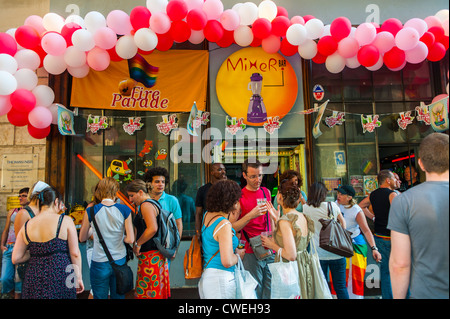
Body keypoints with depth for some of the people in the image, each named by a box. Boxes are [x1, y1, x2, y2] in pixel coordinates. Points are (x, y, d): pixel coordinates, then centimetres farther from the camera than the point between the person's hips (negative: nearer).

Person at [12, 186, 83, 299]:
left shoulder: (26, 226, 5)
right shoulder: (65, 220, -8)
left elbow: (16, 259, 7)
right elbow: (75, 253, -10)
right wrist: (78, 277, -1)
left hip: (34, 281, 4)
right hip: (60, 277, -4)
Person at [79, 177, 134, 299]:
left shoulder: (91, 211, -9)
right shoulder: (124, 210, -8)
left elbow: (82, 238, 5)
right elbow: (130, 239, -9)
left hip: (99, 263, -1)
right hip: (119, 261, 1)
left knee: (100, 296, 14)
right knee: (118, 296, 16)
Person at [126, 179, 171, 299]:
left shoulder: (146, 205, -14)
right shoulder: (153, 203, 16)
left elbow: (152, 229, -27)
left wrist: (137, 244, -15)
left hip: (150, 255, -10)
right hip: (158, 254, 10)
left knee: (147, 292, -1)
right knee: (158, 292, 15)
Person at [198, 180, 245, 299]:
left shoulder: (207, 215, 4)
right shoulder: (224, 225, -21)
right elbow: (227, 262, -23)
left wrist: (237, 211, 18)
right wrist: (239, 255, -3)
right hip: (220, 279, -9)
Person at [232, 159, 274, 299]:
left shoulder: (266, 192, 9)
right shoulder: (239, 197, -9)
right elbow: (232, 228, -14)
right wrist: (251, 215, -25)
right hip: (252, 253, -5)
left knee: (271, 292, 10)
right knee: (254, 293, 1)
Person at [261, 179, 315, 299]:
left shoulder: (285, 221, -22)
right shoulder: (303, 217, 2)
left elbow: (291, 255, -25)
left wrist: (272, 245, -10)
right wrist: (276, 219, 14)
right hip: (304, 265, 8)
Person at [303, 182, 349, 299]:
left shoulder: (306, 207, -5)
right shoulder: (332, 205, 0)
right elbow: (342, 221, 17)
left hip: (319, 254, -1)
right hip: (336, 253, 1)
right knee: (340, 286, 11)